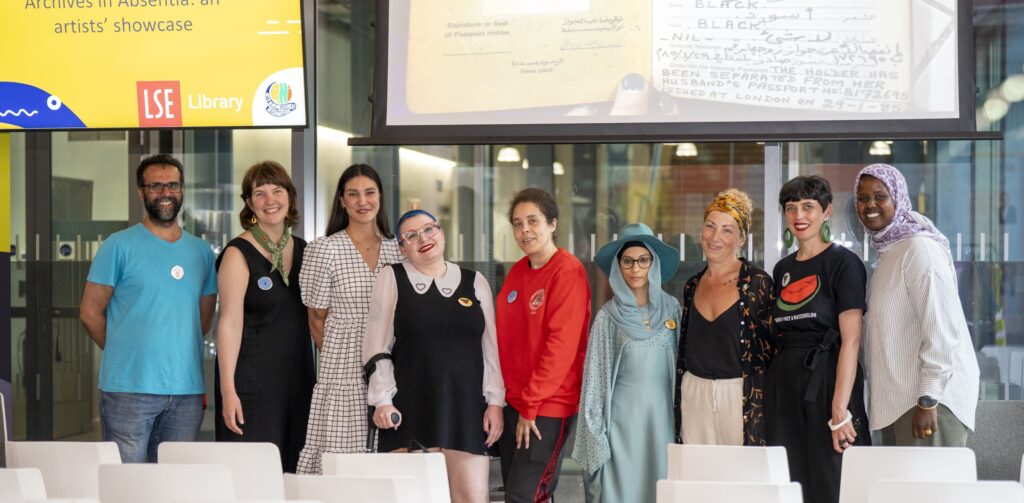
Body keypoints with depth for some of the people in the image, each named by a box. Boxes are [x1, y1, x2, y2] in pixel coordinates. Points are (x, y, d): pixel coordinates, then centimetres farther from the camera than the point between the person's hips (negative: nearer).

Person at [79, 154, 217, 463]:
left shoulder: (201, 252, 13)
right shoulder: (119, 246, -1)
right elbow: (91, 313, 0)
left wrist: (175, 353, 11)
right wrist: (124, 354, 4)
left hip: (187, 391, 4)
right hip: (129, 389, -4)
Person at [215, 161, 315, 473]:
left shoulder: (302, 250, 11)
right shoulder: (239, 253, -7)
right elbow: (230, 322, -11)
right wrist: (227, 391, -17)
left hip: (297, 379, 6)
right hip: (252, 383, -6)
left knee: (293, 472, 6)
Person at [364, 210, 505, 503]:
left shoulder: (474, 282, 12)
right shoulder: (392, 278, 6)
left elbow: (491, 348, 10)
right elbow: (377, 348, 4)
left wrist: (495, 402, 3)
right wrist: (382, 400, -4)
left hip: (466, 409, 2)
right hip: (410, 411, -2)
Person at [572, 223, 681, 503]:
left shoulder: (671, 308, 5)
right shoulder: (608, 316, -1)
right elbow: (595, 377, 1)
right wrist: (596, 432, -2)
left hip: (663, 414, 2)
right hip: (623, 414, -2)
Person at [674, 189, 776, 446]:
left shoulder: (758, 282, -5)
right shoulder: (693, 285, 10)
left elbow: (772, 348, -4)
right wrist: (678, 402, 16)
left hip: (741, 396, -4)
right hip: (693, 394, 5)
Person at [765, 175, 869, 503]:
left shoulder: (843, 263, -5)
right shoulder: (783, 269, 15)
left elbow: (850, 340, -13)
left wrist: (840, 411, -20)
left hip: (826, 382, -6)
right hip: (784, 387, 6)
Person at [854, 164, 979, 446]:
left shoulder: (920, 248, -12)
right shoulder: (889, 251, 17)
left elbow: (942, 329, -18)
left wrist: (928, 400, -20)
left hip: (928, 398, -9)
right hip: (899, 401, 9)